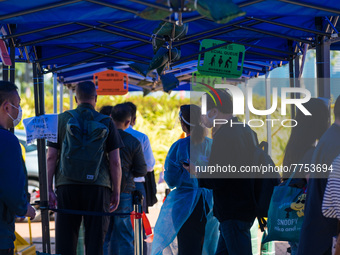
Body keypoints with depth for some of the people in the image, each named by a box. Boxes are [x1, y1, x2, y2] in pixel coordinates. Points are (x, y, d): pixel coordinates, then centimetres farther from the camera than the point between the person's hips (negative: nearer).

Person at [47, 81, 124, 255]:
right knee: (95, 239, 2)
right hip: (98, 188, -1)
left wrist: (49, 188, 4)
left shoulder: (62, 120, 6)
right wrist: (116, 192, 7)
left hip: (67, 186, 1)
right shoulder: (106, 123, 4)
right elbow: (115, 161, 1)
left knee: (65, 240, 5)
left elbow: (51, 157, 2)